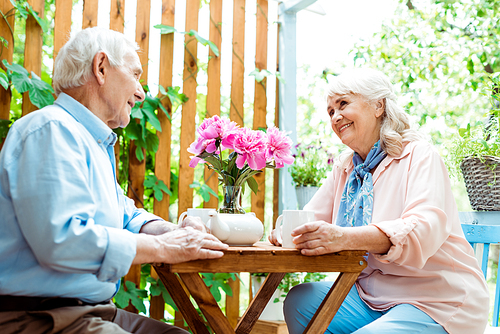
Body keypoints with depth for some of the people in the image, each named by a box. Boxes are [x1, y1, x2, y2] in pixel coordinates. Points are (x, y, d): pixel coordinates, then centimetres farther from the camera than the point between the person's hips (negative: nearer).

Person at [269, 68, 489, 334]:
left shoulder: (419, 155, -11)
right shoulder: (345, 168, 13)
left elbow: (425, 230, -28)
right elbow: (313, 217, 8)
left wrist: (344, 238, -43)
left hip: (436, 306, -7)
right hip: (371, 297, 7)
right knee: (300, 300, -15)